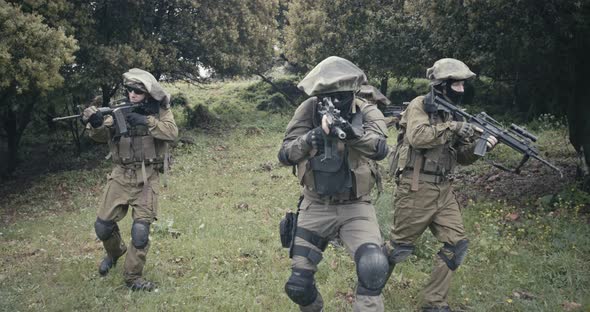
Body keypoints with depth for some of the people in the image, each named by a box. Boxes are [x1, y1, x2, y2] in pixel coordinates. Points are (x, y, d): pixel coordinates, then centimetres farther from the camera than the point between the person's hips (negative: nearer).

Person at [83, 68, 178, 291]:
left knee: (141, 229, -8)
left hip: (147, 178, -2)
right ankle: (115, 252, 37)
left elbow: (172, 132, -18)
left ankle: (133, 277, 8)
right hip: (121, 175, 3)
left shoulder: (160, 111, 0)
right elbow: (102, 136, -7)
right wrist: (95, 123, -29)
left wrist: (146, 121, -28)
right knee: (103, 225, 5)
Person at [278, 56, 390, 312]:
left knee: (374, 267, -30)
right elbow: (284, 154, -6)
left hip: (355, 207, -2)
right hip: (316, 206, 2)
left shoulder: (367, 112, -8)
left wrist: (349, 131, -40)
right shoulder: (309, 109, -5)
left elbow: (380, 149, -26)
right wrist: (309, 139, -23)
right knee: (297, 286, 7)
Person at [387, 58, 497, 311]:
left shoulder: (454, 113, 13)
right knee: (400, 247, 3)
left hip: (443, 191, 7)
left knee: (457, 244, 2)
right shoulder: (420, 105, -8)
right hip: (415, 190, -7)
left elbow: (462, 157, 13)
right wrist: (453, 127, -25)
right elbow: (417, 136, -27)